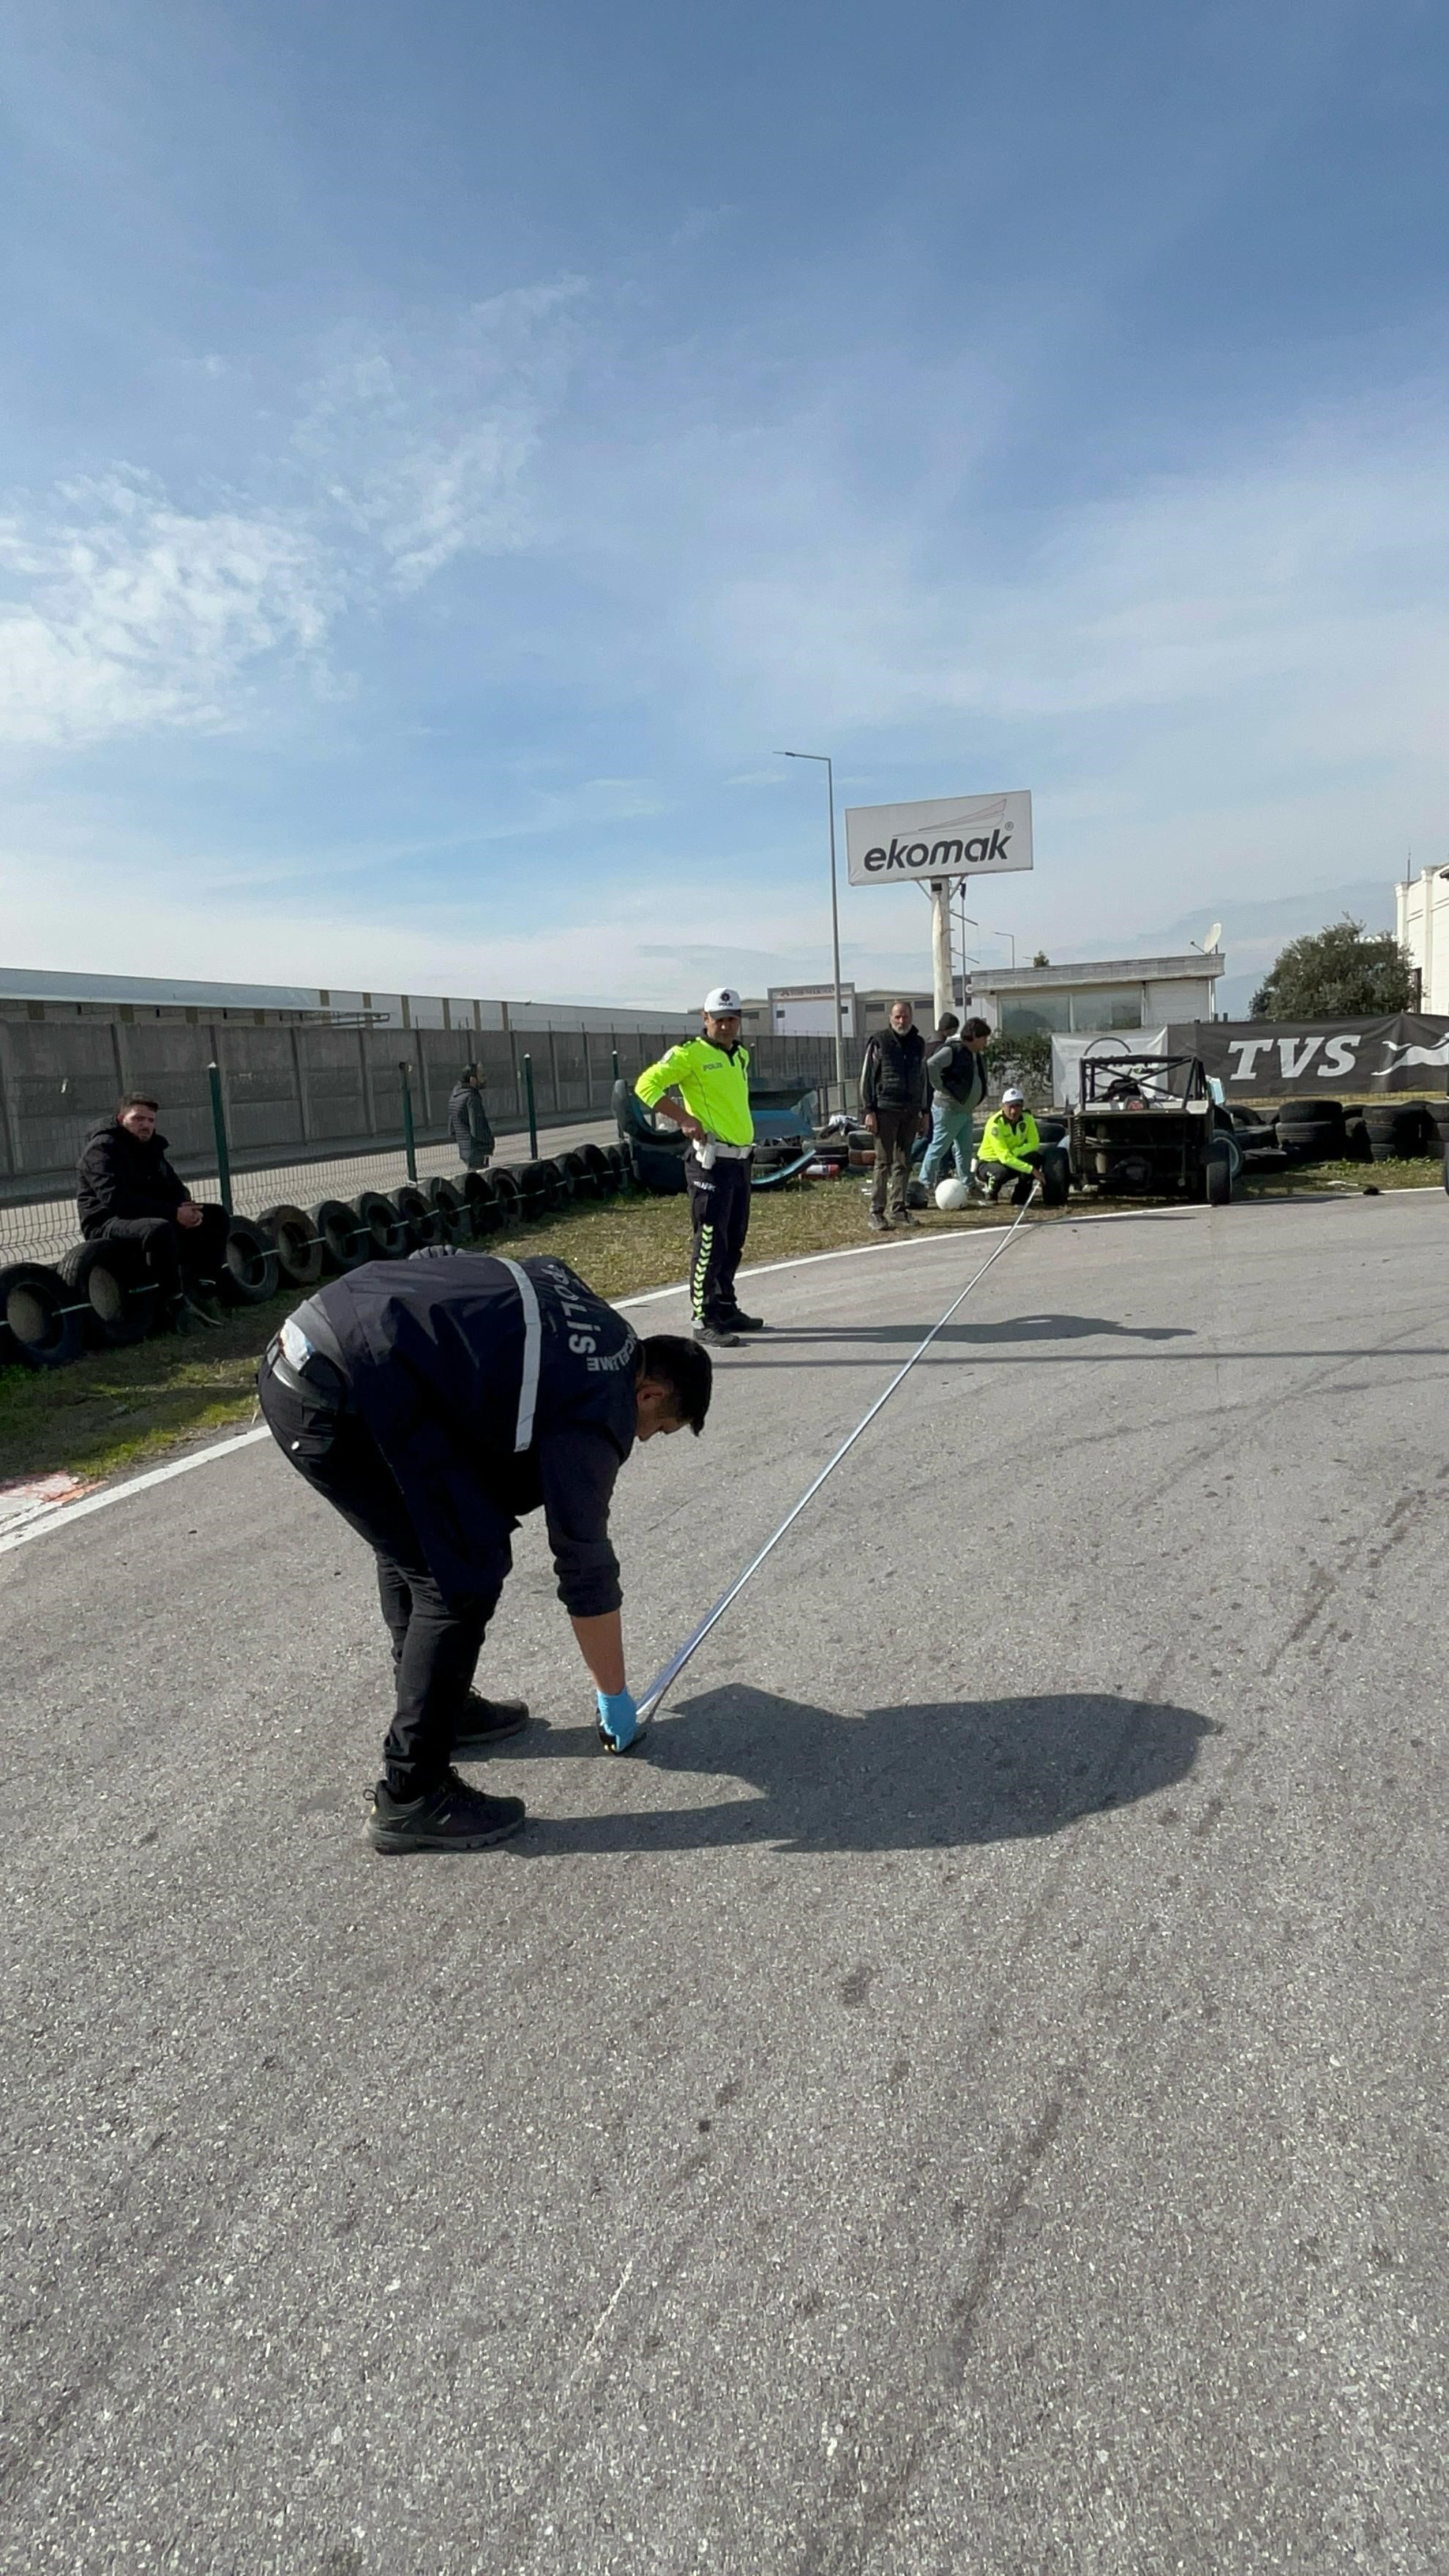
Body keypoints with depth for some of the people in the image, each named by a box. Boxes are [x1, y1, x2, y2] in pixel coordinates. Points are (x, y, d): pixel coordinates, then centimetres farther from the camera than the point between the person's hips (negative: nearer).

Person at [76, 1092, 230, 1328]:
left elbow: (174, 1186, 14)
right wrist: (173, 1213, -31)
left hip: (149, 1217, 9)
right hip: (106, 1223, -9)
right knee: (161, 1230, -40)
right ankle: (174, 1303, -25)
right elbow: (117, 1200, -27)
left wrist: (186, 1207, -12)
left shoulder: (150, 1146, 13)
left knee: (216, 1215, 0)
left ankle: (204, 1292, -8)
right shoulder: (103, 1148, -14)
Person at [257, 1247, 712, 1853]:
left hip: (297, 1350, 10)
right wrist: (616, 1701, 17)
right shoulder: (596, 1415, -3)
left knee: (414, 1544, 23)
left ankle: (443, 1707, 38)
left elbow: (434, 1257, 21)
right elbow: (586, 1572, 4)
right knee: (464, 1574, -2)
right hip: (344, 1397, -10)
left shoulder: (567, 1292, 18)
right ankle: (409, 1798, 7)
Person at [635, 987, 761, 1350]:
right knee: (710, 1244, -7)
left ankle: (726, 1310, 27)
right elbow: (646, 1085, -16)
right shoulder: (690, 1053, -9)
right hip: (710, 1160, -8)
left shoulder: (742, 1055, 16)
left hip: (740, 1159, 8)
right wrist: (685, 1119, -21)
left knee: (734, 1242, 15)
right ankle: (704, 1322, 0)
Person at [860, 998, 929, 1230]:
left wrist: (925, 1111, 17)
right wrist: (869, 1110, -9)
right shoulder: (880, 1041, -2)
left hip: (911, 1112, 5)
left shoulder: (918, 1043, 13)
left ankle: (899, 1209, 14)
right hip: (886, 1109, -5)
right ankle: (876, 1212, -2)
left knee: (904, 1163, 7)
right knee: (884, 1162, -5)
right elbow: (867, 1077, -3)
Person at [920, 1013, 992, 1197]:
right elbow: (931, 1065, -30)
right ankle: (924, 1185, 5)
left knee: (965, 1150, 13)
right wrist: (942, 1088, -24)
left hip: (965, 1111, 9)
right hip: (948, 1109, -9)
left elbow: (980, 1078, 32)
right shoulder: (953, 1050, -16)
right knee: (938, 1147, -3)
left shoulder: (977, 1055, 13)